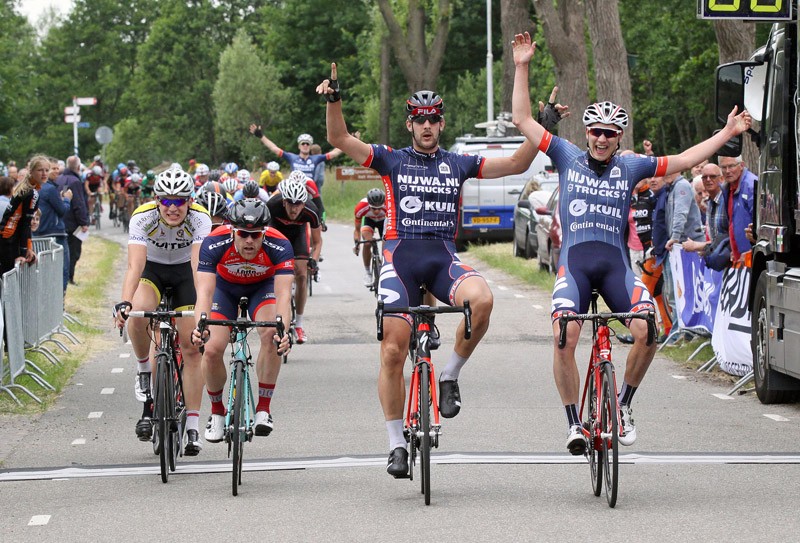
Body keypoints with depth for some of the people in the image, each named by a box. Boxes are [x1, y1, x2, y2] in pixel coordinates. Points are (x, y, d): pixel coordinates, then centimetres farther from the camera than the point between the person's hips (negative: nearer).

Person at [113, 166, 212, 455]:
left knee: (191, 346, -7)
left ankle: (192, 426, -1)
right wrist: (124, 303, -53)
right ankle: (144, 369, -4)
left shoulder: (200, 219, -29)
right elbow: (135, 265, -38)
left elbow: (198, 266, -38)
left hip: (184, 271, 0)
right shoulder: (143, 217, -30)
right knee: (138, 315, -33)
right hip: (152, 268, 0)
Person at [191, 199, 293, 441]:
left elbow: (283, 294, -42)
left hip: (262, 286, 0)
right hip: (225, 286, 0)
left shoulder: (279, 246, -35)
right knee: (212, 349, -16)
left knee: (271, 335, -28)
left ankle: (264, 408, -14)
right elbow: (204, 290, -42)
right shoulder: (214, 244, -36)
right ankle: (217, 412, 9)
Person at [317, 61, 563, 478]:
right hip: (400, 256, -1)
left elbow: (516, 164, 11)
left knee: (481, 299, -32)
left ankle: (451, 377, -10)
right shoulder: (391, 160, 9)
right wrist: (333, 100, -18)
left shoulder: (458, 165, 14)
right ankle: (396, 444, 5)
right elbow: (339, 139, -3)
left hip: (443, 257, 1)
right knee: (393, 351, -8)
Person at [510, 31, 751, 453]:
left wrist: (727, 132, 13)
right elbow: (522, 120, 9)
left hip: (615, 263, 1)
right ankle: (573, 422, -9)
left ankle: (623, 403, 1)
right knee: (564, 336, -23)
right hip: (574, 260, -1)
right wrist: (522, 67, 5)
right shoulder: (567, 157, 11)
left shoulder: (630, 167, 14)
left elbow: (684, 161, 17)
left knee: (647, 328, -22)